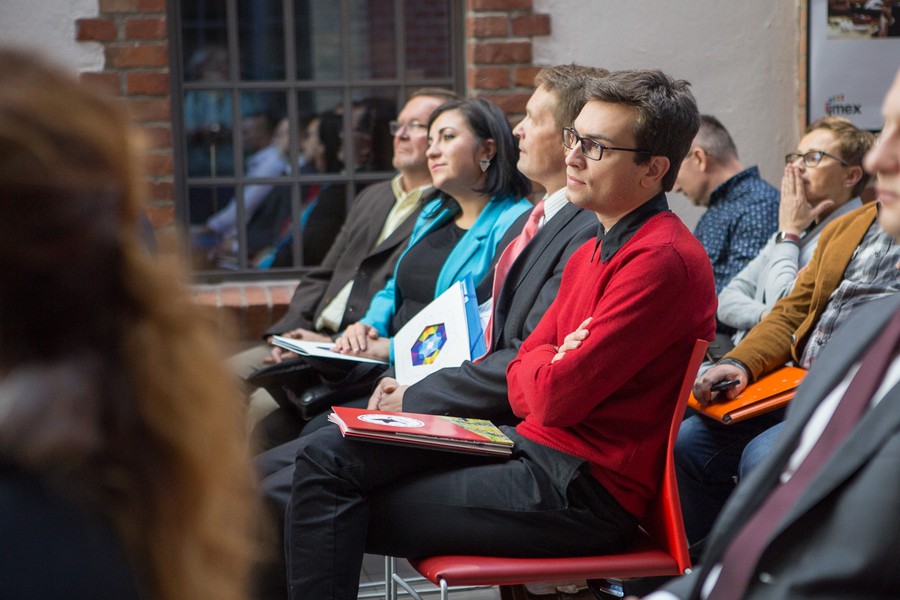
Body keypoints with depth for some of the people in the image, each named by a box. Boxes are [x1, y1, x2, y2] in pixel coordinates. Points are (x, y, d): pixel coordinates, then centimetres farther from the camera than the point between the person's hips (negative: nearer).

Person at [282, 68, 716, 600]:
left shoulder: (663, 260, -17)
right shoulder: (592, 254, 16)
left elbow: (554, 397, -19)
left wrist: (548, 363, 2)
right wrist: (556, 363, -6)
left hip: (583, 488, -9)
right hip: (536, 445, 9)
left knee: (339, 513, -10)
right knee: (327, 455, -3)